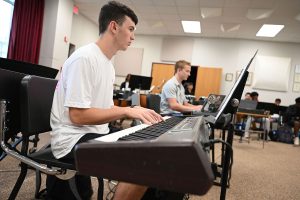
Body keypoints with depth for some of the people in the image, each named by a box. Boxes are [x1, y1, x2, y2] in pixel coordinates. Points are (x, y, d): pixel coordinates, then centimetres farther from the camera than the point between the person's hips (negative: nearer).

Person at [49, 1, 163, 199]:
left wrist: (136, 112, 0)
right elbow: (77, 116, -23)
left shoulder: (109, 64, 11)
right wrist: (127, 110, -20)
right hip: (73, 138, -9)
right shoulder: (84, 58, -18)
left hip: (98, 133, 9)